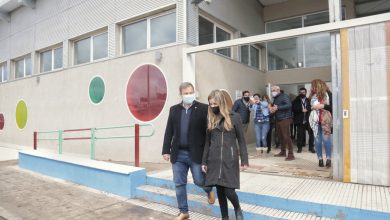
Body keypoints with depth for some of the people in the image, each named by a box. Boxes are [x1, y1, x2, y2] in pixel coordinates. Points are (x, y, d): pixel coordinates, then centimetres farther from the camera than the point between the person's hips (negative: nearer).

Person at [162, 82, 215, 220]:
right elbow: (169, 132, 7)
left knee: (199, 180, 4)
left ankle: (209, 190, 40)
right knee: (179, 184, 9)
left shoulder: (203, 108, -5)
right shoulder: (174, 109, 7)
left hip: (196, 153, -3)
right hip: (178, 154, 4)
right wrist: (166, 150, 2)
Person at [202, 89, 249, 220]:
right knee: (219, 190, 8)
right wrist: (204, 161, 8)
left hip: (230, 160, -3)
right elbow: (207, 142, 10)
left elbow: (241, 140, -1)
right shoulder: (210, 119, 6)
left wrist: (244, 160, -4)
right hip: (214, 160, 3)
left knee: (229, 190, -4)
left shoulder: (234, 117, -3)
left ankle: (237, 209, 28)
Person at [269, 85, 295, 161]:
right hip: (278, 120, 8)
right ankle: (283, 152, 22)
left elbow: (289, 105, -20)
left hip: (284, 119, -8)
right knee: (281, 136, 11)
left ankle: (291, 154, -7)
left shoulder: (284, 96, -6)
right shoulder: (275, 98, 19)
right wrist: (272, 109, -3)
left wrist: (277, 108, -20)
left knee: (286, 136, -10)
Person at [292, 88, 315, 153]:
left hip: (308, 120, 1)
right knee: (300, 134, 2)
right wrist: (301, 110, -14)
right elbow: (294, 108, -5)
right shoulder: (296, 100, 7)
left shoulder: (309, 100, 9)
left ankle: (311, 147, 12)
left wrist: (307, 109, -16)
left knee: (311, 133, -1)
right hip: (300, 121, -1)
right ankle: (299, 147, 14)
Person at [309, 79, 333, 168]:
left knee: (326, 139, -7)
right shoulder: (313, 95, 14)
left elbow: (332, 106, -6)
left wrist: (322, 106, -14)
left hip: (325, 120, -4)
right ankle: (320, 159, 11)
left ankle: (329, 159, 3)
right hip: (315, 120, 4)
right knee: (317, 140, 4)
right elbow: (310, 106, 21)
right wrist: (312, 107, 0)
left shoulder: (328, 94, -1)